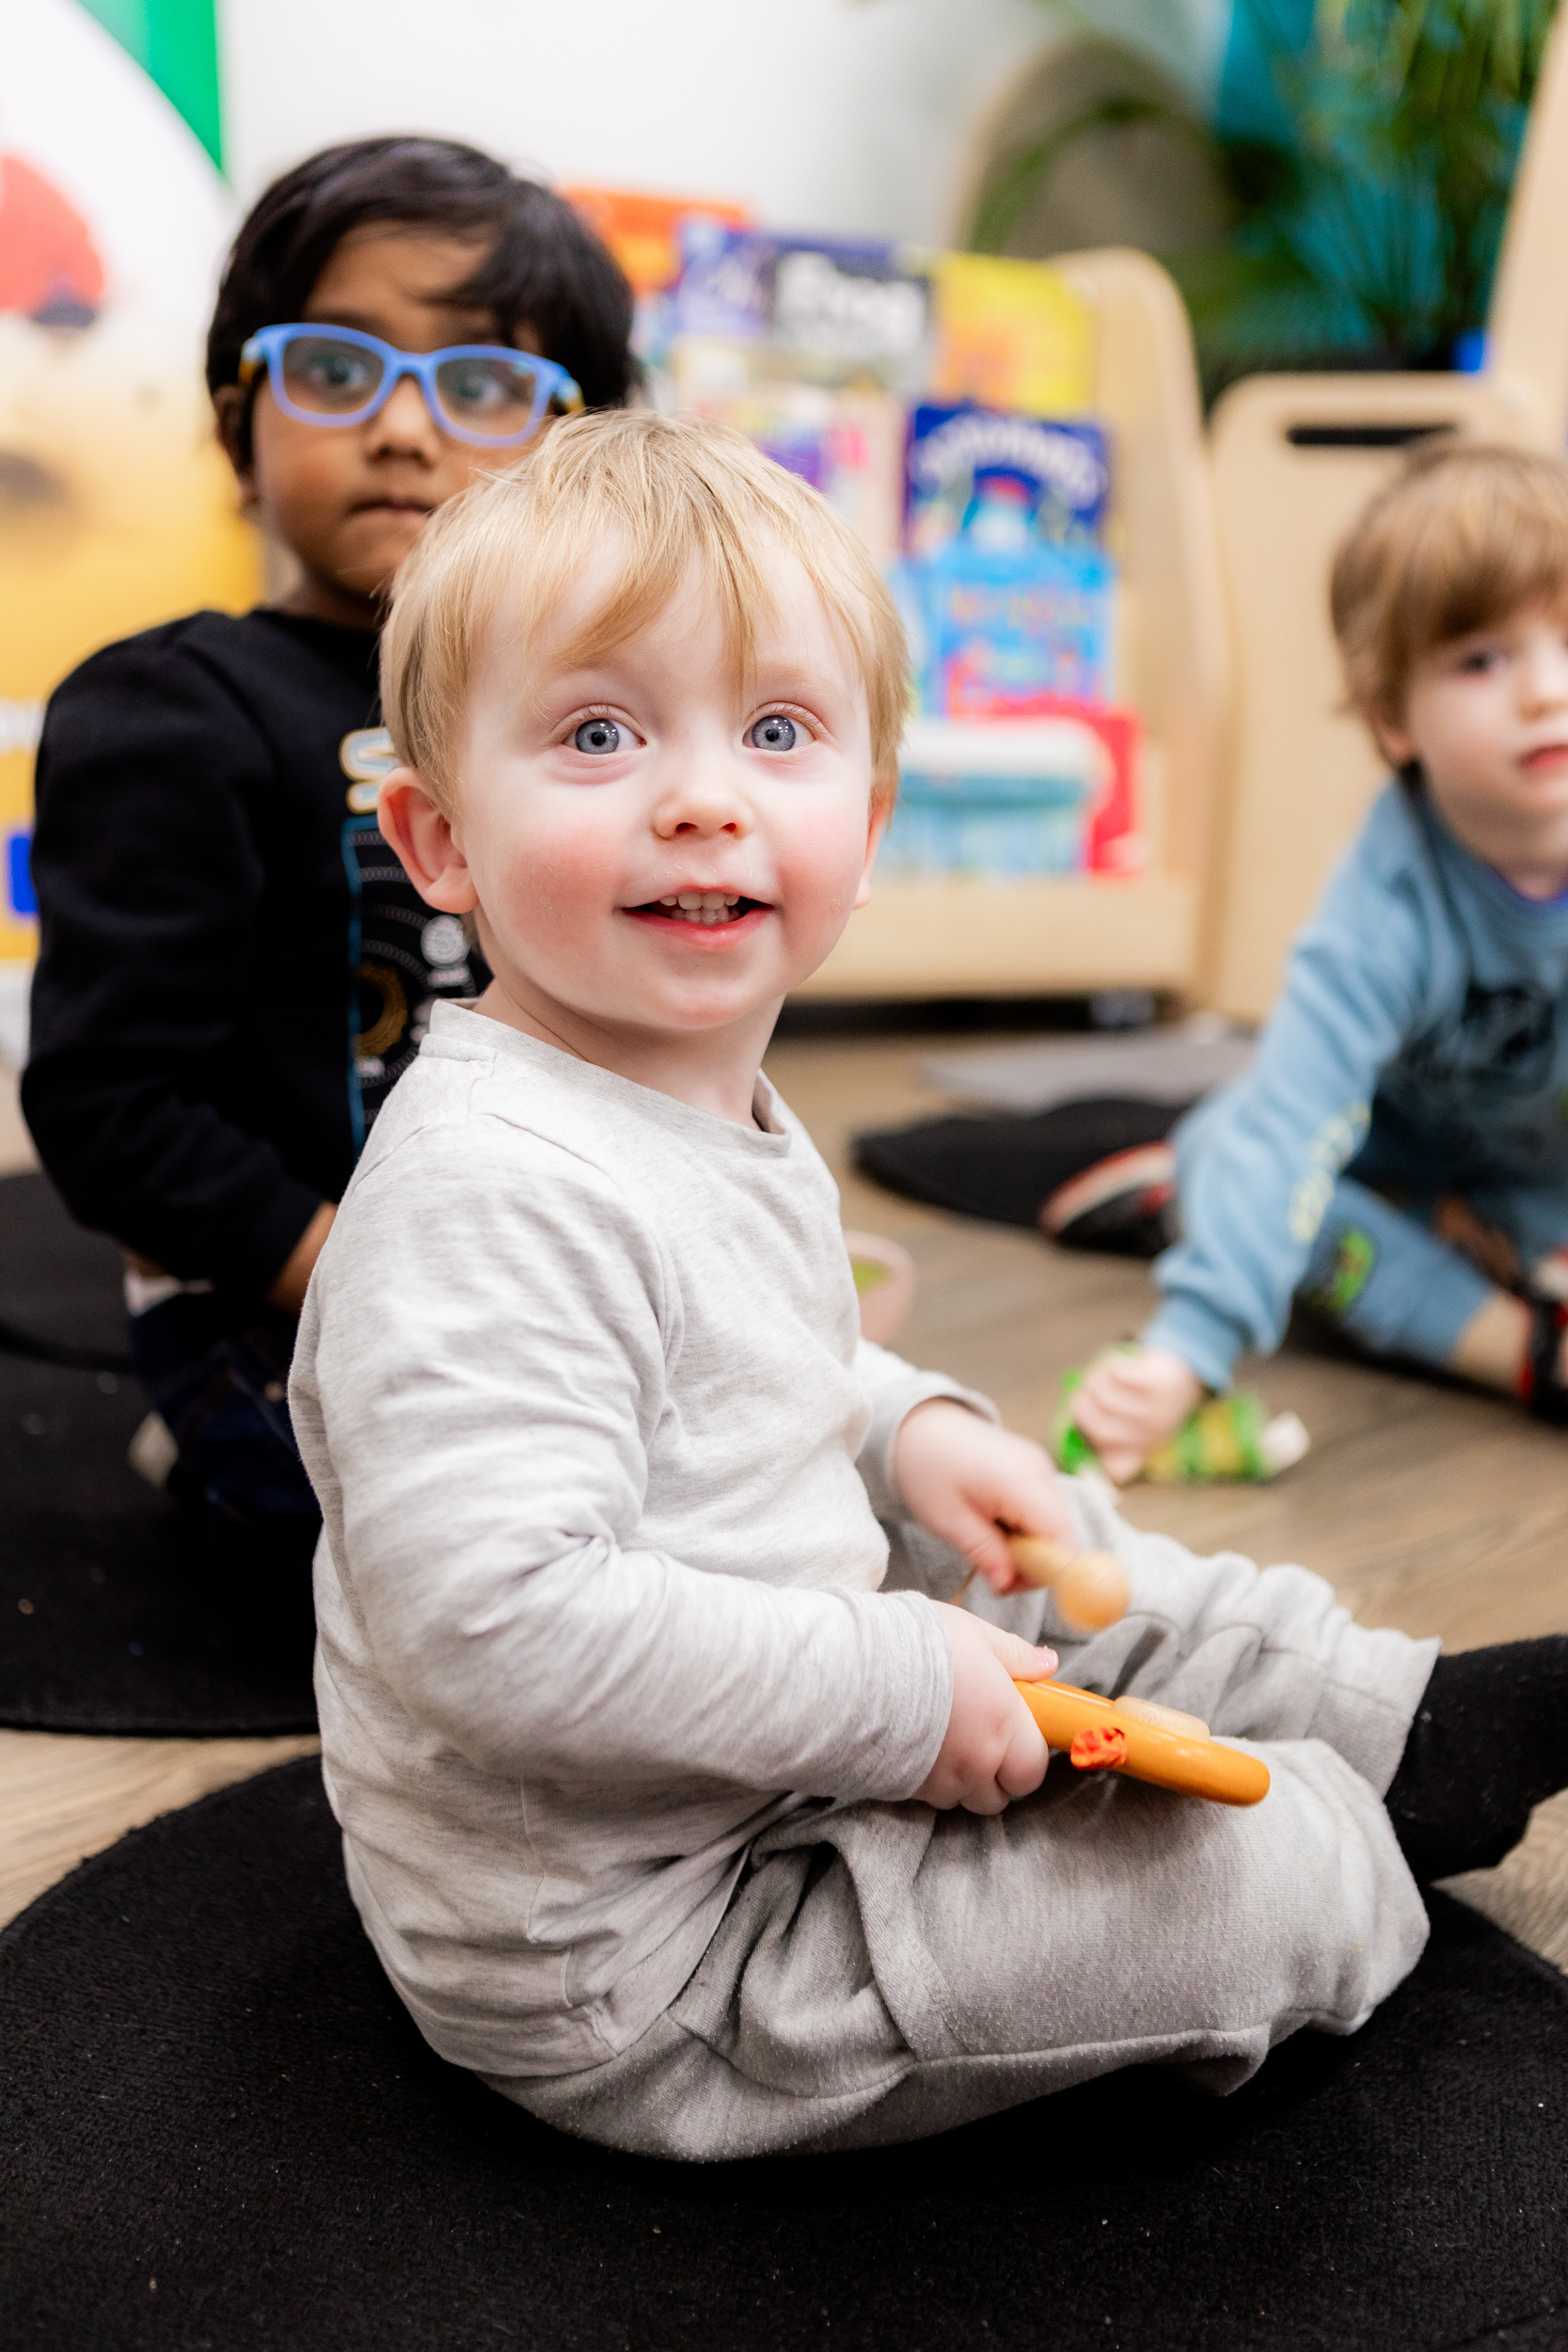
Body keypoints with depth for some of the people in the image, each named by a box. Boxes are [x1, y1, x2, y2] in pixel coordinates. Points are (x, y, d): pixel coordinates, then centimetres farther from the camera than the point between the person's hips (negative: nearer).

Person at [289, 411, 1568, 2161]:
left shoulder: (723, 1114, 3)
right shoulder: (490, 1191, -31)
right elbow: (495, 1620, -37)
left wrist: (905, 1431, 2)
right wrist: (898, 1690, -27)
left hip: (778, 1755, 10)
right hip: (625, 1979, -10)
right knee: (1256, 1868, -10)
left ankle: (1413, 1710, 39)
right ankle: (1395, 1811, 22)